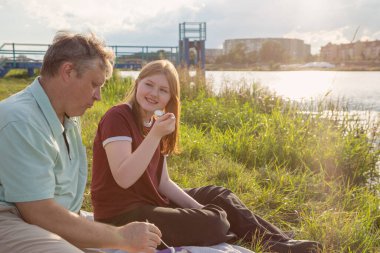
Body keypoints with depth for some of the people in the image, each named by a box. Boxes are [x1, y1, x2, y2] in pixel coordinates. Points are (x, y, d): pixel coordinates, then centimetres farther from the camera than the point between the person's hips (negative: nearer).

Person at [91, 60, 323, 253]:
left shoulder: (155, 124, 8)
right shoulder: (118, 117, -16)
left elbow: (163, 183, 7)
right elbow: (124, 179, -28)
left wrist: (200, 208, -3)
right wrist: (155, 135, -31)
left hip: (151, 202, 9)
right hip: (121, 215, -9)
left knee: (219, 195, 11)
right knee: (214, 223, -19)